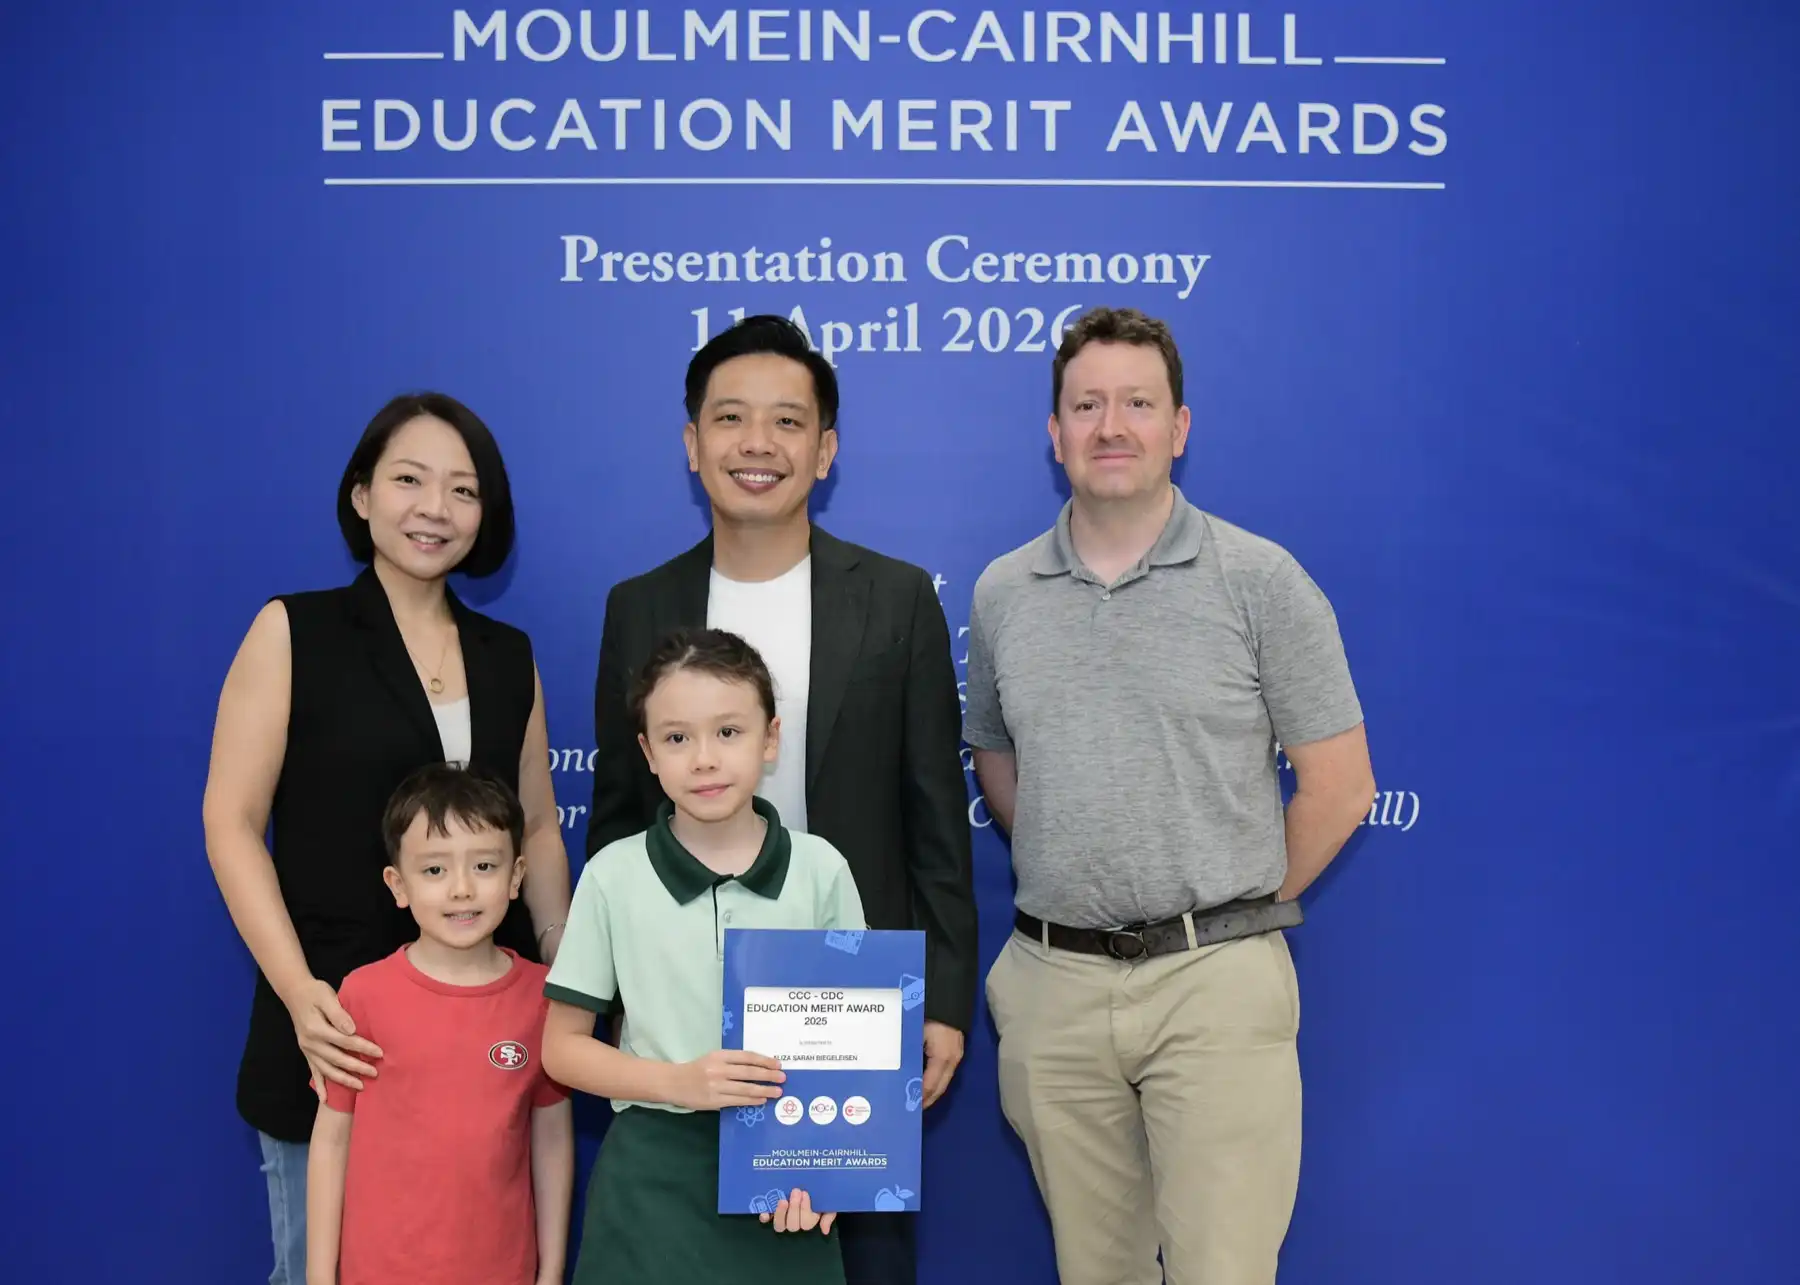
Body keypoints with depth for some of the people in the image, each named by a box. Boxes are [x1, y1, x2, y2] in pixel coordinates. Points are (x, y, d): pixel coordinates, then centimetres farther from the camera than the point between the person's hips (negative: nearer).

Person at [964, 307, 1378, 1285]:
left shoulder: (1261, 580, -3)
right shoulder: (1001, 593, 7)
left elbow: (1340, 784, -1)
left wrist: (1235, 909, 2)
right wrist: (1072, 883, 11)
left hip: (1215, 982, -3)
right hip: (1055, 984, 4)